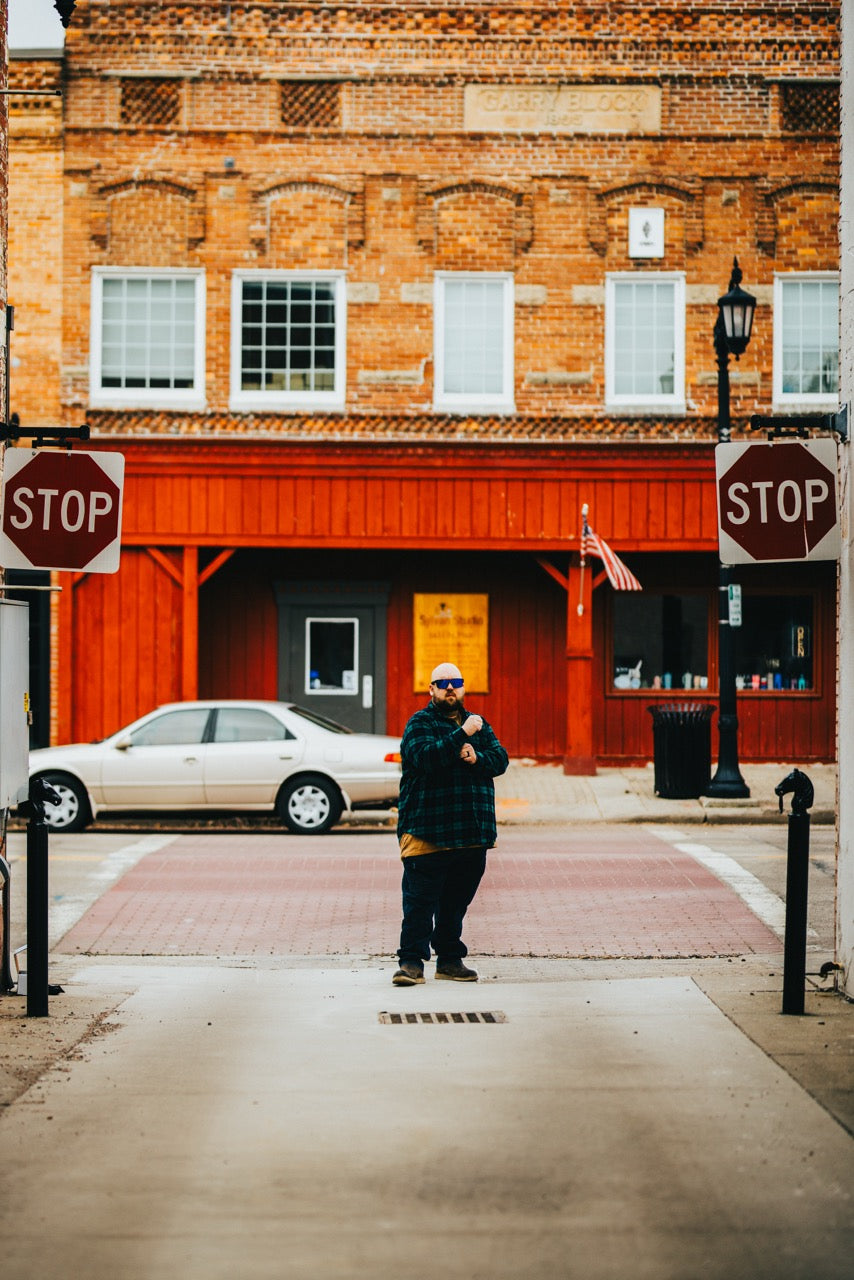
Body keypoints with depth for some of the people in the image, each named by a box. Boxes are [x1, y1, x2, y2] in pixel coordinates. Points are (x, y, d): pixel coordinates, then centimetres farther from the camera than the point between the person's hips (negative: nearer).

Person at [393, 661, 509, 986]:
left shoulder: (478, 724, 17)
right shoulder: (419, 723, -1)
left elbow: (500, 759, 7)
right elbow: (426, 756, -19)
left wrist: (476, 758, -13)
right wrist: (462, 735, -23)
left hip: (473, 834, 5)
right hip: (427, 832, -5)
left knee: (456, 901, 13)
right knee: (419, 901, -7)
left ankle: (450, 959, 22)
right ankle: (412, 961, -4)